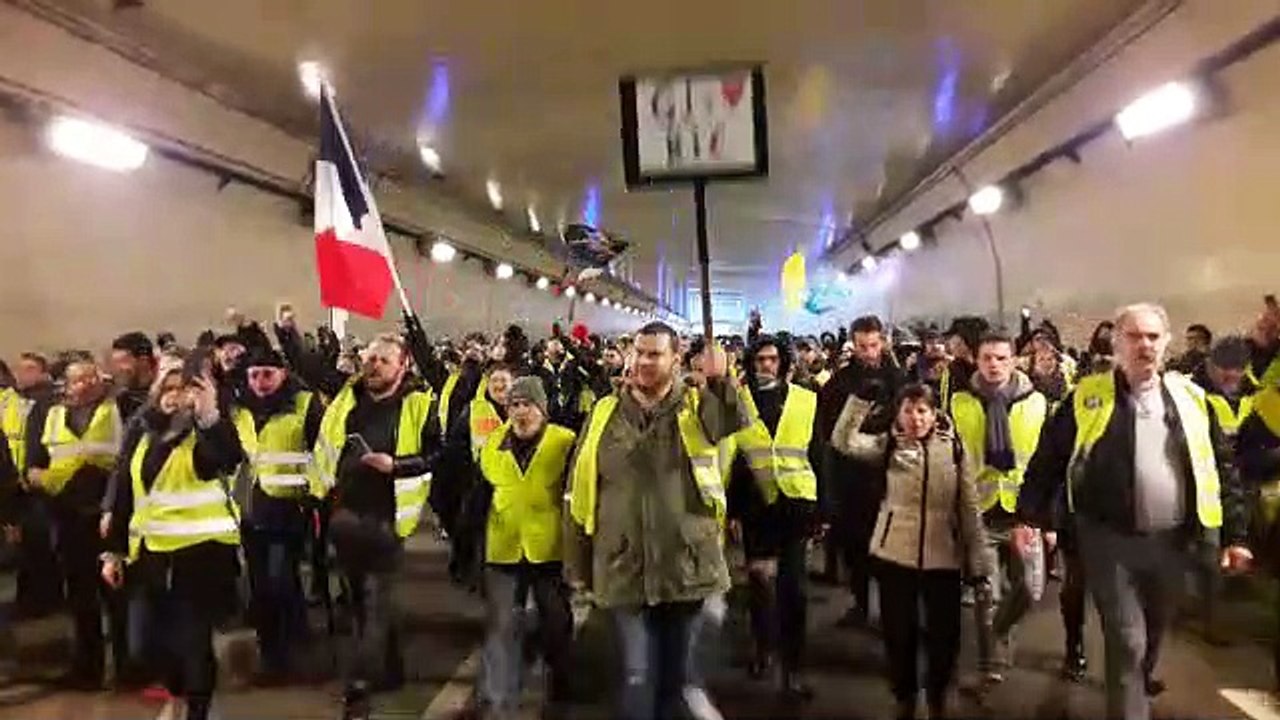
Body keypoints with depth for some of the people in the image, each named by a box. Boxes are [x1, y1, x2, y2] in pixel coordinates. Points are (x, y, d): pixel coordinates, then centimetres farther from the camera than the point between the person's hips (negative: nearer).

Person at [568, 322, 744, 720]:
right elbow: (582, 491, 8)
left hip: (686, 565, 0)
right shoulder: (606, 412, 4)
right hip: (625, 567, 0)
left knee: (676, 671, 16)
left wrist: (721, 382, -43)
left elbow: (734, 421, -23)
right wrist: (580, 563, 8)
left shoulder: (696, 405, 0)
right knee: (637, 674, 3)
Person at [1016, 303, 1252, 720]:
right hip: (1110, 540, -3)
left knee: (1154, 629, 23)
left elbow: (1220, 469, 7)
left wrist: (1234, 534, 5)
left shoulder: (1190, 398, 3)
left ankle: (1143, 682, 50)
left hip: (1173, 540, 4)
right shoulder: (1088, 396, -5)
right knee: (1126, 640, -5)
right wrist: (1029, 516, -7)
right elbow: (1048, 459, -2)